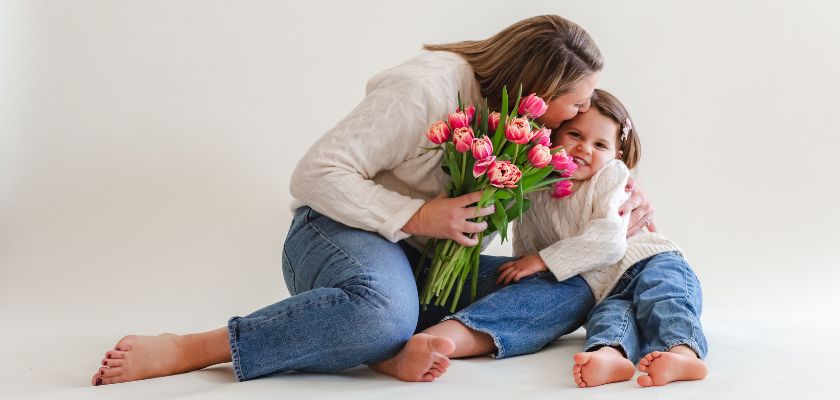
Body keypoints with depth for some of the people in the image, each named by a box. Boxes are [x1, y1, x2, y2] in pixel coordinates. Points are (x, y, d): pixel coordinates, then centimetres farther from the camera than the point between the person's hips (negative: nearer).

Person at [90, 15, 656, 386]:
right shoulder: (428, 89, -19)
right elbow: (317, 174, -20)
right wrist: (417, 217, -25)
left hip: (425, 263, 8)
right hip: (341, 233, -7)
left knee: (572, 292, -9)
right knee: (385, 311, -44)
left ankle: (446, 338, -32)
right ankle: (183, 351, -30)